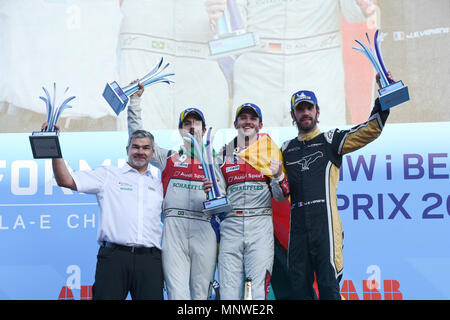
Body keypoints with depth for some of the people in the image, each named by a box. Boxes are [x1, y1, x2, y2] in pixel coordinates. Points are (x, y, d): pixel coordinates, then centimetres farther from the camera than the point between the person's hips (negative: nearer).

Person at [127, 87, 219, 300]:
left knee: (201, 294, 0)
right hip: (174, 226, 0)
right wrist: (135, 100, 18)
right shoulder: (169, 157, 21)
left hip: (204, 228, 1)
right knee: (177, 293, -10)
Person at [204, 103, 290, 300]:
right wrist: (211, 191, -9)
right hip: (231, 225, 2)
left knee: (259, 291, -10)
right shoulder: (223, 155, 16)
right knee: (229, 292, -3)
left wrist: (278, 176, -14)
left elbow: (280, 197, 6)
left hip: (260, 224, -2)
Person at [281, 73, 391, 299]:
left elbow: (371, 129, 1)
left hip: (324, 223, -4)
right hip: (297, 226, 4)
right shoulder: (286, 149, 22)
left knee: (328, 288, -7)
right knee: (299, 288, 5)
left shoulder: (330, 140, 11)